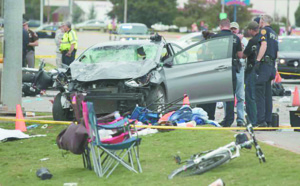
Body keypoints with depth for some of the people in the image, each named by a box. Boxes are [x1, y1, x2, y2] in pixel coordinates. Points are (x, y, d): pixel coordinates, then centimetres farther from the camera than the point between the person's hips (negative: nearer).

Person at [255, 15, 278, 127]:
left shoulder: (264, 30, -4)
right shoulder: (274, 34, 21)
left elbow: (264, 45, -19)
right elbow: (277, 53, 22)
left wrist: (258, 60, -23)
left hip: (263, 64, -9)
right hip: (271, 65, 9)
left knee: (259, 93, -10)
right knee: (267, 94, 10)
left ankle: (261, 121, -17)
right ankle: (268, 121, 9)